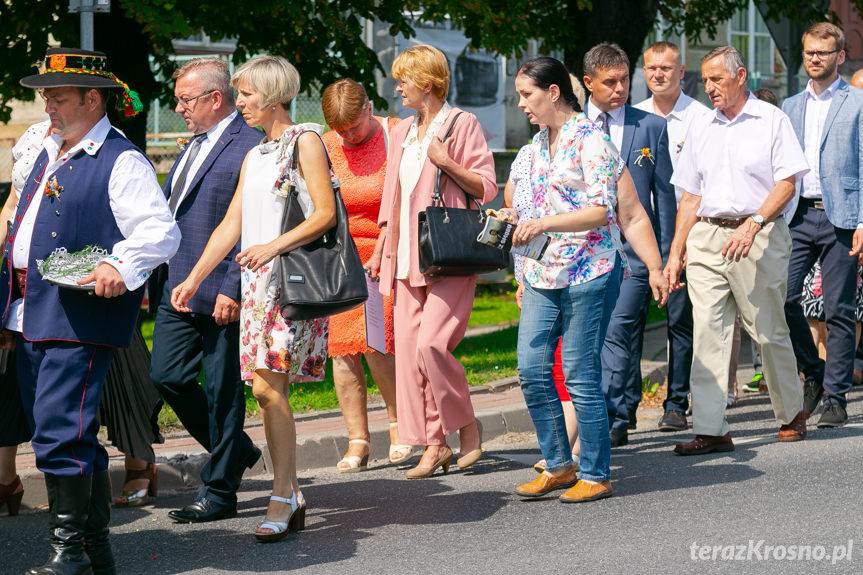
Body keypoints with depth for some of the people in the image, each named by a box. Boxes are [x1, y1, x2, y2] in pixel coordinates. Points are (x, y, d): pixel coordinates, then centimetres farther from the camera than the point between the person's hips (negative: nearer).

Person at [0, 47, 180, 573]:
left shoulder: (121, 162, -7)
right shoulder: (49, 156, 20)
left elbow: (161, 231, -15)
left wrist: (120, 265, -31)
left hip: (79, 318, -9)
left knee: (60, 435, -14)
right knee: (71, 438, 11)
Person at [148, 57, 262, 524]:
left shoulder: (250, 147, -11)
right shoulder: (194, 146, 18)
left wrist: (233, 288, -21)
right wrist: (154, 277, 16)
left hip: (220, 293, -9)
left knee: (222, 389, 0)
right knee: (165, 376, 7)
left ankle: (219, 491, 9)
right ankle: (235, 451, 25)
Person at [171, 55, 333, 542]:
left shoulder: (305, 141, -3)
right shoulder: (254, 156, 20)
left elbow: (326, 214, -11)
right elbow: (231, 225, 19)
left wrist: (274, 246, -21)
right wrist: (194, 279, 14)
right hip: (258, 281, 8)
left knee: (269, 386, -15)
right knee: (266, 389, 3)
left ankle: (283, 499, -12)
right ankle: (293, 498, 8)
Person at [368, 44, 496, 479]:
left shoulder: (461, 124, -3)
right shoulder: (402, 132, 18)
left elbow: (486, 188, -6)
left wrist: (447, 163, -19)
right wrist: (380, 250, 21)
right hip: (410, 258, 7)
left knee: (431, 343, -18)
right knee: (408, 348, 0)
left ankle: (467, 427, 1)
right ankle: (434, 444, 4)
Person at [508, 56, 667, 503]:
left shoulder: (589, 140, -10)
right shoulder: (539, 144, 16)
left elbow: (601, 210, -17)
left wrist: (544, 224, -24)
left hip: (589, 270, -8)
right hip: (544, 273, 8)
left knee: (580, 374, -6)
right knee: (532, 369, 1)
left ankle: (595, 475, 5)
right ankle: (557, 465, 13)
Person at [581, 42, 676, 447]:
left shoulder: (651, 127, 7)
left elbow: (664, 193, 9)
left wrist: (665, 255, 5)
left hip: (632, 247, -2)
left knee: (619, 331, -13)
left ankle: (611, 421, -15)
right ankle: (626, 410, 19)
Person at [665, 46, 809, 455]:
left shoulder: (771, 121, 2)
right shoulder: (701, 129, 17)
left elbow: (787, 184, -5)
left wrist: (752, 224, -18)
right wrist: (675, 253, 10)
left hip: (758, 237, -4)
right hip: (706, 237, 4)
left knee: (769, 331, 3)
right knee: (707, 333, -5)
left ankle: (791, 414, 23)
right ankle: (710, 429, -7)